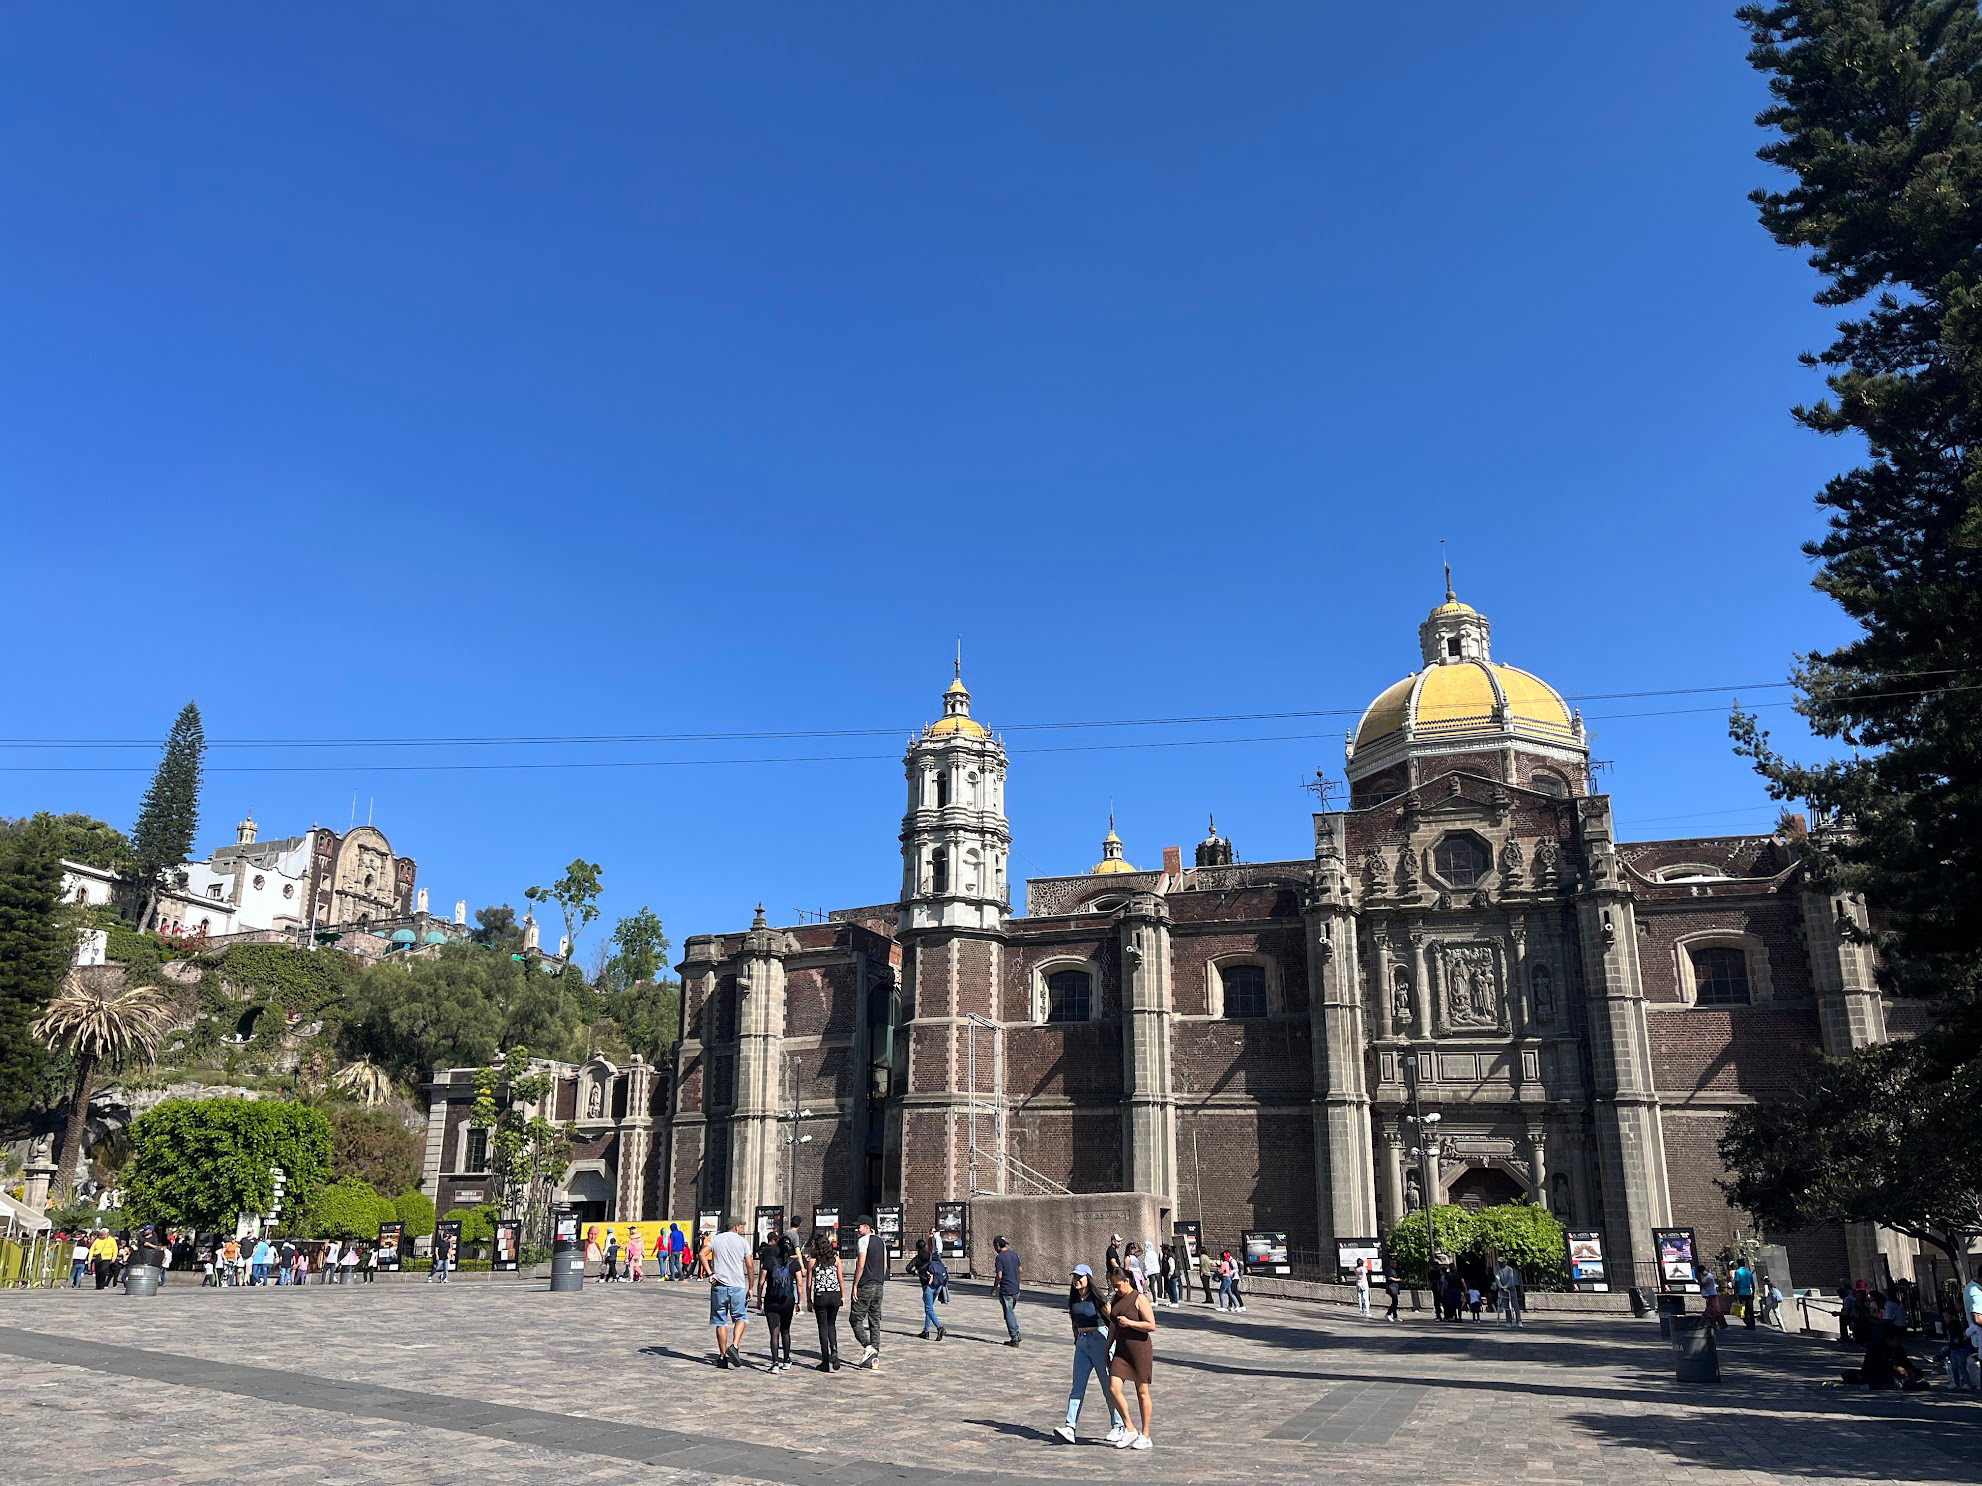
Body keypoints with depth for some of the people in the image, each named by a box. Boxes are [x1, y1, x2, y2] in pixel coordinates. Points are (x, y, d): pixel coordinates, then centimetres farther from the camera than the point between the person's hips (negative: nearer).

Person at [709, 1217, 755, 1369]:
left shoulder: (716, 1239, 8)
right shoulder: (743, 1241, 2)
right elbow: (750, 1266, -1)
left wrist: (710, 1273, -6)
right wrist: (750, 1288, 5)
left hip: (719, 1285, 2)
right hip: (738, 1286, -2)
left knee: (721, 1322, 8)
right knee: (740, 1318, 13)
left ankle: (723, 1357, 9)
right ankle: (734, 1346, -7)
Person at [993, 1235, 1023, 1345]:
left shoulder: (1000, 1257, -14)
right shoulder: (1014, 1254, 7)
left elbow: (999, 1276, -18)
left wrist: (994, 1287, -4)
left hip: (1006, 1290, -7)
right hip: (1016, 1289, 7)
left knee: (1009, 1314, 2)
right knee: (1011, 1312, 22)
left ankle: (1014, 1339, 3)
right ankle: (1017, 1335, 20)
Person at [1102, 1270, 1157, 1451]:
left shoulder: (1140, 1299, -12)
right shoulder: (1116, 1299, 9)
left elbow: (1152, 1326, -17)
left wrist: (1129, 1323, -22)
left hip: (1140, 1349, -6)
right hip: (1121, 1351, 6)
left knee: (1142, 1392, 3)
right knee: (1113, 1389, -7)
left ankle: (1145, 1436, 15)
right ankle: (1130, 1430, 7)